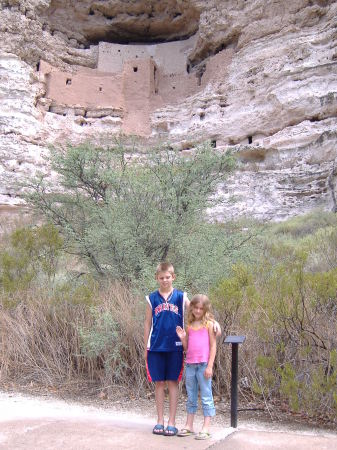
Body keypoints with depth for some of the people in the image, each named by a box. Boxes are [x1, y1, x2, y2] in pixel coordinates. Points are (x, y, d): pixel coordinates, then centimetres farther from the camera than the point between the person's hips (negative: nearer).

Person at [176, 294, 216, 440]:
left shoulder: (209, 324, -3)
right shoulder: (189, 325, 10)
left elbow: (213, 345, -5)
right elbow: (186, 348, 13)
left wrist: (210, 366, -11)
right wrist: (182, 338, -6)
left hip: (203, 364, -5)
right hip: (190, 364, 5)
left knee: (206, 397, 1)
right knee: (191, 397, 14)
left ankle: (206, 428, 8)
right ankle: (189, 426, 23)